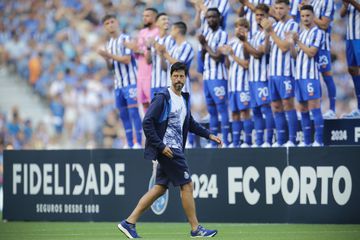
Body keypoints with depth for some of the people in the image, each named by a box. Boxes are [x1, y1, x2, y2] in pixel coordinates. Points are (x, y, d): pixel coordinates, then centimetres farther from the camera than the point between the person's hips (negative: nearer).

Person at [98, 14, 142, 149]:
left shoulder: (125, 39, -6)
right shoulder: (109, 44, 16)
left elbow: (127, 59, -15)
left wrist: (109, 55, -14)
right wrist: (106, 59, 0)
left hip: (130, 82, -7)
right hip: (118, 83, 7)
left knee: (133, 111, -10)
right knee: (123, 114, 7)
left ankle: (138, 143, -10)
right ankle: (129, 144, 11)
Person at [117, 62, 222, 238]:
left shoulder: (184, 99, 14)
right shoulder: (163, 98, -12)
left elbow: (190, 123, 29)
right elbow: (147, 123, -18)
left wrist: (209, 135, 21)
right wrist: (161, 146, -21)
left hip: (175, 150, 9)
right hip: (167, 149, -9)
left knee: (160, 188, 8)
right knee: (187, 185, -5)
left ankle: (129, 222, 10)